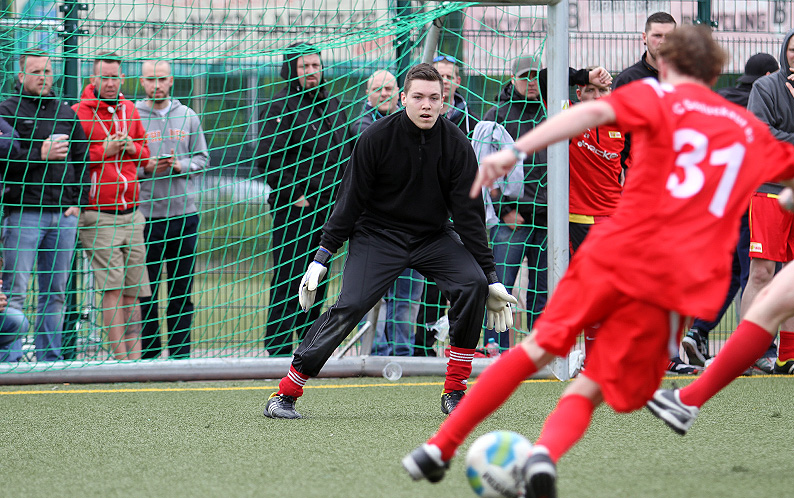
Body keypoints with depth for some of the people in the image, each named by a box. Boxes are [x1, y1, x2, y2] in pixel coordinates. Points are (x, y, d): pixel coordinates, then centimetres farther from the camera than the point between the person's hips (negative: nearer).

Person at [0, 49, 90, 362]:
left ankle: (49, 356, 12)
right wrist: (40, 155, -15)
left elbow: (81, 160, 19)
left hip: (64, 214, 5)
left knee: (55, 291, 7)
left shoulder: (66, 113, 17)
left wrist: (78, 201, 8)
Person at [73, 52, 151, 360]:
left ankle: (134, 356, 8)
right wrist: (104, 151, -15)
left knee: (132, 292, 5)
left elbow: (145, 154, 22)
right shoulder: (78, 113, -4)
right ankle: (121, 357, -13)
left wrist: (132, 148, 0)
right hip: (98, 215, -6)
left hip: (131, 214, 6)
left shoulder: (129, 110, 14)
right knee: (112, 287, -13)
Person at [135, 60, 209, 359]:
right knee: (145, 292, -1)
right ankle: (148, 355, 5)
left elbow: (202, 158, 11)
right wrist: (147, 169, -15)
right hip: (145, 214, -3)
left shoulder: (188, 117, 10)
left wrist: (179, 165, -7)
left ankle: (181, 354, 12)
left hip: (184, 214, 3)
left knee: (182, 291, 6)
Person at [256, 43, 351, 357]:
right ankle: (277, 348, -6)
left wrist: (340, 195, 13)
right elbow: (267, 159, -13)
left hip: (326, 207, 7)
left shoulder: (333, 107, 15)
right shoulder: (281, 107, -7)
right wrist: (294, 195, -15)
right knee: (288, 278, -8)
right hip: (293, 208, -7)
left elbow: (343, 155, 24)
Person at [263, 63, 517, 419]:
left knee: (472, 284, -21)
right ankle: (285, 394, -13)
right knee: (350, 306, -19)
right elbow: (350, 200, -8)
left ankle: (455, 391, -9)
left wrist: (490, 277, -7)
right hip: (377, 233, -3)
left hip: (434, 236, 3)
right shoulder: (376, 138, -14)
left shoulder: (456, 144, -9)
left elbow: (469, 213, -5)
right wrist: (322, 257, -13)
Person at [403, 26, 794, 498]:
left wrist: (517, 150, -22)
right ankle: (548, 452, -28)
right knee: (588, 390, 4)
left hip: (615, 252, -1)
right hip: (679, 282, 1)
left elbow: (596, 111, -10)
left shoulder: (657, 96, 10)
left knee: (538, 350, 17)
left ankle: (440, 447, 18)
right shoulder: (752, 130, 21)